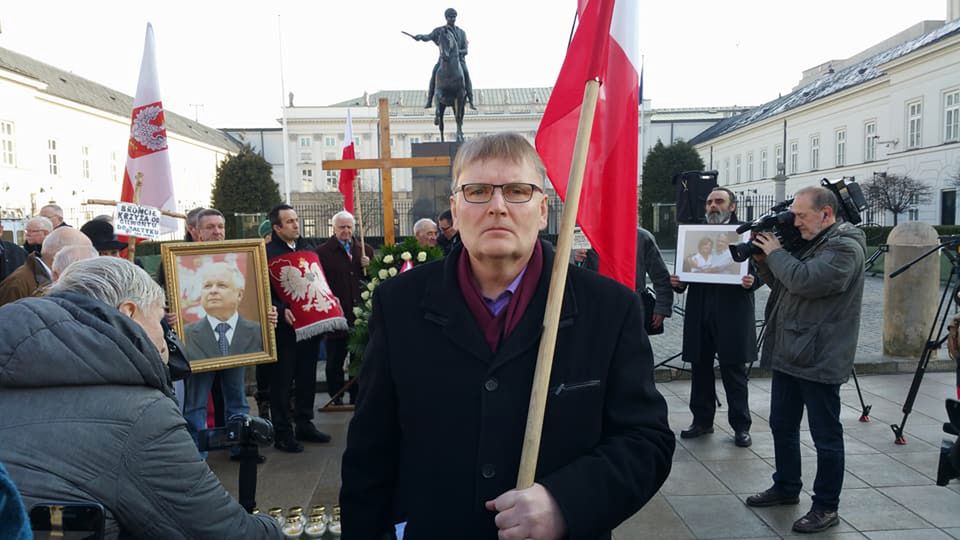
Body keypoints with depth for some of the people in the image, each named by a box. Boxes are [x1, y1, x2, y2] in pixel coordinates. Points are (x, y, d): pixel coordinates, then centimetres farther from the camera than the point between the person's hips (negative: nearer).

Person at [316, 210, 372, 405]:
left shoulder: (365, 250, 12)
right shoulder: (322, 252, -2)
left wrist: (368, 267, -6)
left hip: (361, 312, 4)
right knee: (335, 359, 7)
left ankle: (357, 396, 21)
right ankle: (336, 396, 19)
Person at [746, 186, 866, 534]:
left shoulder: (845, 247, -13)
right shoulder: (810, 243, 15)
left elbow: (803, 281, -26)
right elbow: (783, 286, 20)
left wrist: (775, 252, -11)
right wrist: (763, 260, 4)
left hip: (818, 359, -9)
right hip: (788, 353, 9)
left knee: (826, 436, 3)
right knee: (782, 426, 17)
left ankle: (826, 508, 13)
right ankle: (786, 488, 33)